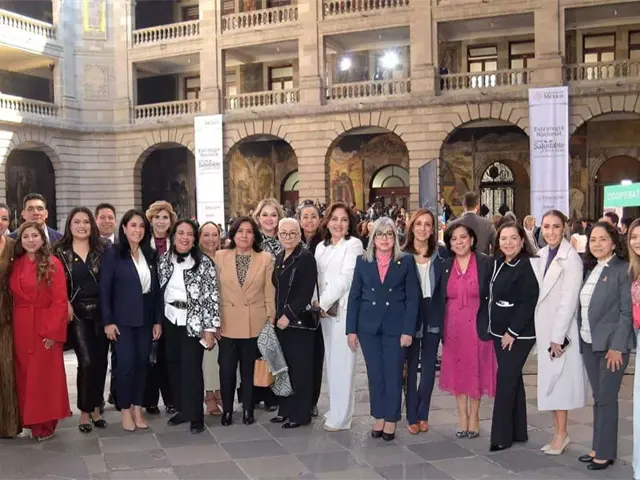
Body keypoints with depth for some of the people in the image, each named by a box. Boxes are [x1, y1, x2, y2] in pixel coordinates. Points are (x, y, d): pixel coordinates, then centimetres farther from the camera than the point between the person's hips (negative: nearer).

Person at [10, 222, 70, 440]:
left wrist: (53, 331, -16)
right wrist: (14, 326, -1)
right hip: (21, 328, 5)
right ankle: (31, 420, 22)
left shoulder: (53, 264, -7)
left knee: (46, 374, 3)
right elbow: (13, 297, 8)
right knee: (26, 375, 10)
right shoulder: (16, 265, 8)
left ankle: (46, 422, 14)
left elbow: (60, 300, -11)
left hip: (46, 327, -5)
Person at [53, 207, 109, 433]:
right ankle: (85, 411, 7)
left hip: (101, 311, 2)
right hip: (76, 312, -2)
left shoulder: (102, 248, 4)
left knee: (101, 360, 6)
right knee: (86, 361, -9)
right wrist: (65, 306, -7)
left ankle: (96, 408, 22)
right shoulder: (61, 251, 2)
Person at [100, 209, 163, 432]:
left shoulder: (150, 255, 8)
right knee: (126, 363, -4)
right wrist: (108, 321, -12)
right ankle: (125, 409, 12)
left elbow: (156, 289, 7)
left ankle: (137, 408, 19)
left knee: (142, 363, 7)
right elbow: (104, 289, -7)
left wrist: (158, 320, 3)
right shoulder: (112, 253, -5)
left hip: (146, 319, 4)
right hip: (122, 319, -4)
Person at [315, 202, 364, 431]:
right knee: (332, 361, 12)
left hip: (344, 309, -6)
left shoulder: (354, 244, -6)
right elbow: (317, 278, 12)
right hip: (325, 310, 6)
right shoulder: (321, 247, 15)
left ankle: (341, 417, 3)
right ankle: (335, 408, 23)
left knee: (342, 361, -4)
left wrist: (323, 303, -10)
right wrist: (318, 304, -4)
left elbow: (345, 278, -13)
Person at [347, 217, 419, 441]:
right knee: (375, 375, 9)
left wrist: (408, 330, -9)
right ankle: (379, 417, 22)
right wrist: (351, 329, 0)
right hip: (368, 327, 2)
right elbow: (354, 297, 4)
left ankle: (391, 420, 17)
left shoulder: (406, 261, -1)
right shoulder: (363, 262, 4)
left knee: (393, 375, 3)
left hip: (395, 327, -2)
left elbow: (412, 298, -3)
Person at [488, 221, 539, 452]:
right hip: (499, 331, 8)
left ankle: (502, 436, 2)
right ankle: (518, 432, 22)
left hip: (518, 334, -8)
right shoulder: (498, 264, 9)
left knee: (505, 381, -6)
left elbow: (528, 303, -19)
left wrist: (512, 332, -19)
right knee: (513, 380, 13)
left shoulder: (527, 266, -15)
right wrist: (493, 327, 11)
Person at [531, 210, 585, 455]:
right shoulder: (542, 255, 8)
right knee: (549, 379, 11)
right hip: (544, 327, 8)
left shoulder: (571, 258, -15)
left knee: (559, 379, -1)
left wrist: (558, 336, -18)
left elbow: (569, 300, -18)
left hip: (561, 329, -7)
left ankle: (562, 433, 10)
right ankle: (558, 432, 20)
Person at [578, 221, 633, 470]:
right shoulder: (590, 269, 12)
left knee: (607, 399, -1)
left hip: (612, 344, -7)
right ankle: (598, 448, 21)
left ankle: (605, 453, 8)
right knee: (598, 398, 13)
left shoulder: (623, 270, -9)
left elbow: (627, 311, -13)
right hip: (589, 344, 7)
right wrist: (580, 338, 6)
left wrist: (616, 346, -16)